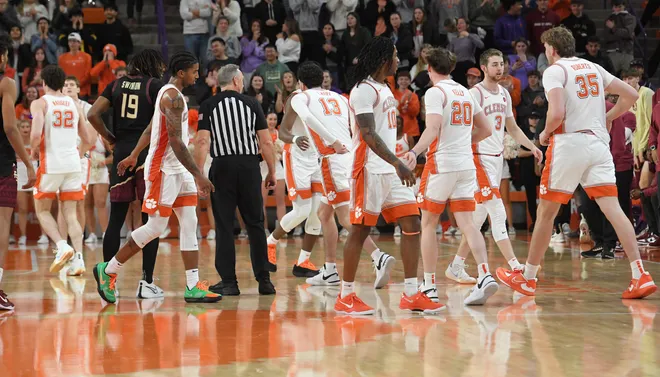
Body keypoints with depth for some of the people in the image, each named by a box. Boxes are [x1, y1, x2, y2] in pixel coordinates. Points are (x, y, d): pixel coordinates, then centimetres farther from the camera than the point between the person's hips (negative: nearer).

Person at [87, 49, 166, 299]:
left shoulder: (117, 85, 11)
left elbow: (93, 115, 3)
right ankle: (146, 283, -2)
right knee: (150, 220, 1)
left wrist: (110, 139, 11)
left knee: (116, 220, 8)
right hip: (148, 153, -4)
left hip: (121, 153, 4)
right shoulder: (155, 85, -1)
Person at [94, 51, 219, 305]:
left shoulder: (170, 93, 15)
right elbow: (176, 141, -24)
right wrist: (198, 176, -26)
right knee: (155, 228, -4)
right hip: (163, 169, -10)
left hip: (178, 170, 10)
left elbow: (150, 129, 25)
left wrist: (134, 156, 32)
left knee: (189, 225, 3)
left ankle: (193, 287, 0)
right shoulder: (173, 96, -17)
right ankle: (108, 270, 9)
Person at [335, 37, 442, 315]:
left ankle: (411, 295, 4)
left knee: (412, 224, 2)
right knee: (360, 229, -4)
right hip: (370, 169, -9)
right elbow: (368, 135, -22)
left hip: (391, 169, 9)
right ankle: (346, 296, 4)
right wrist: (397, 163, -28)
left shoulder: (384, 88, 17)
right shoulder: (364, 90, -13)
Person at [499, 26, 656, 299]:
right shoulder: (594, 68, 16)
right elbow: (631, 95, 15)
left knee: (546, 212, 7)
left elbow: (557, 113, -17)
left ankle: (528, 277, 15)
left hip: (569, 143, -5)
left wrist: (545, 134, 1)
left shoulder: (554, 71, -4)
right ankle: (641, 276, -15)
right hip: (599, 143, 5)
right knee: (613, 209, -2)